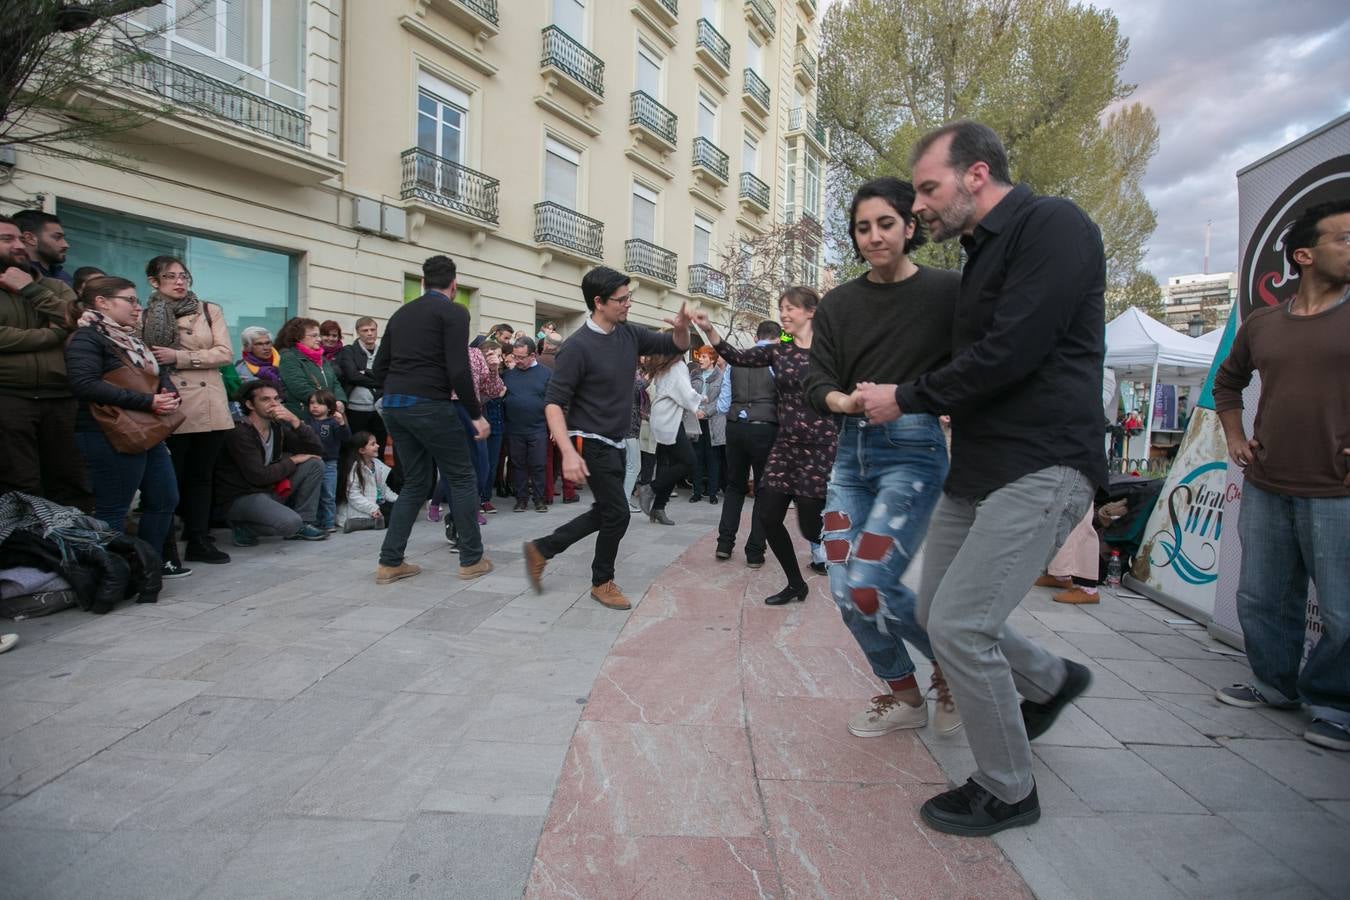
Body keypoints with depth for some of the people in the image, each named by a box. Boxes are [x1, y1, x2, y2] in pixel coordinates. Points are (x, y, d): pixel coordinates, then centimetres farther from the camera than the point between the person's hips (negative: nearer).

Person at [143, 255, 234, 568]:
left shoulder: (210, 311, 9)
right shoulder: (144, 316, 7)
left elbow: (225, 353, -2)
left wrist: (179, 357, -10)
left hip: (210, 406, 2)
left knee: (201, 475, 10)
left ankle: (199, 541, 19)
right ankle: (165, 547, 12)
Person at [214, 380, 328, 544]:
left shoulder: (278, 427, 4)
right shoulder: (240, 433, -18)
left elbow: (317, 449, -2)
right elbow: (258, 476, -23)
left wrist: (295, 421, -14)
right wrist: (293, 460, -10)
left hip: (272, 489, 8)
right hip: (240, 498, -8)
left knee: (314, 463, -4)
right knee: (290, 523, -32)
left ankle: (304, 524, 0)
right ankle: (244, 527, -1)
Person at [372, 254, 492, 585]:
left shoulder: (401, 313, 17)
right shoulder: (454, 312, -4)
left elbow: (380, 366, 17)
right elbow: (458, 369, -15)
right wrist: (476, 414, -8)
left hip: (393, 407, 7)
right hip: (430, 406, -7)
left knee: (416, 482, 16)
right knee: (462, 479, 7)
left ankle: (390, 563, 14)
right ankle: (471, 560, 11)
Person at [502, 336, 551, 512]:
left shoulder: (545, 373, 1)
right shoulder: (508, 373, 6)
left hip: (538, 430, -2)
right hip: (514, 430, 2)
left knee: (538, 466, 3)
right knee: (518, 465, 9)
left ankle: (539, 499, 14)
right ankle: (521, 499, 19)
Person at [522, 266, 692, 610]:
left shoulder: (629, 335, 2)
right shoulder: (578, 346, -19)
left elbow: (678, 347, 9)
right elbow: (553, 402, -20)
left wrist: (681, 328, -16)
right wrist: (568, 452, -31)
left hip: (615, 443, 8)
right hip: (591, 443, -8)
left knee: (605, 513, 15)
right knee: (618, 513, -3)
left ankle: (541, 549, 28)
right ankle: (602, 582, 21)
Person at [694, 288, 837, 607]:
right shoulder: (778, 350, 8)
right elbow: (738, 357, -2)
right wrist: (709, 330, -12)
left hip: (821, 445, -5)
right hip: (786, 444, 5)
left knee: (811, 526, -3)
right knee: (768, 514, 2)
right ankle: (796, 583, 22)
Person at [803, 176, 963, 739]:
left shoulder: (946, 291, -2)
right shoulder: (839, 304, 9)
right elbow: (817, 381, 3)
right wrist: (845, 400, -19)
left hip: (913, 450, -5)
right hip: (853, 449, 5)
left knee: (869, 586, -15)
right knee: (843, 587, 1)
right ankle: (904, 697, 24)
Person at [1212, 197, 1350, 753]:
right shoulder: (1261, 325, 10)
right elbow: (1227, 382, 26)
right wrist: (1234, 438, 15)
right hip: (1265, 488, 4)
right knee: (1261, 599, 14)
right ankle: (1274, 684, 32)